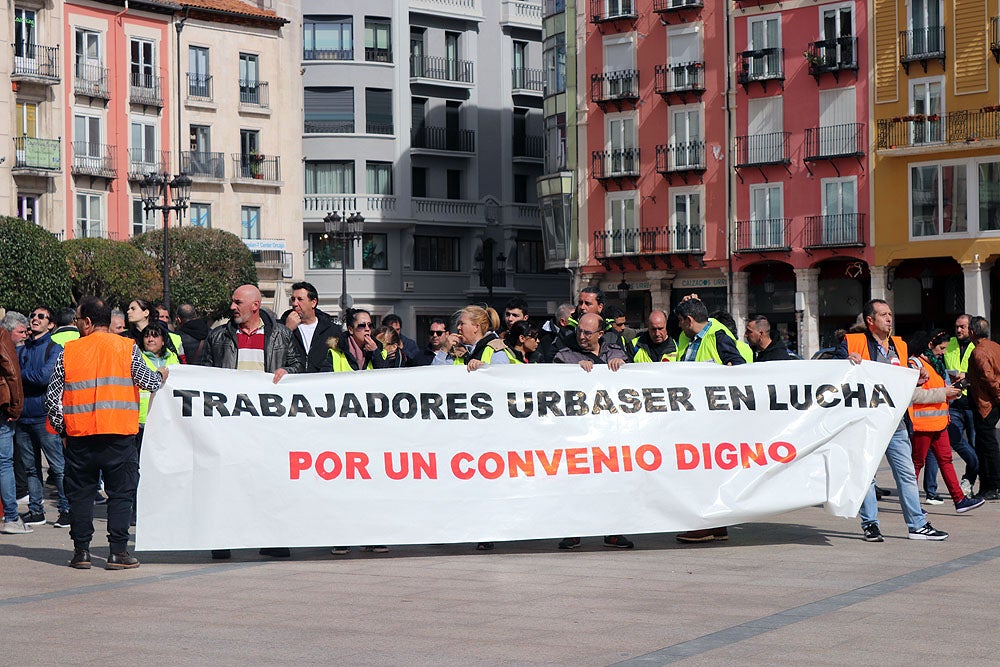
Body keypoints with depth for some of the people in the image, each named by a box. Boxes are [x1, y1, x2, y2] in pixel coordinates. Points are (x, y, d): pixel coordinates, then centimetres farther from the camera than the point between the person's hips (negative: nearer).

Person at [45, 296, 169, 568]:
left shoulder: (68, 351, 3)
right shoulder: (126, 347, -1)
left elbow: (52, 397, 4)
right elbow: (147, 381, 1)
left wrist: (62, 427, 16)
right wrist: (161, 375, 22)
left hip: (79, 435, 1)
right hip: (119, 434, -1)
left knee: (80, 494, 10)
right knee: (120, 494, 4)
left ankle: (81, 552, 10)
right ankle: (118, 553, 0)